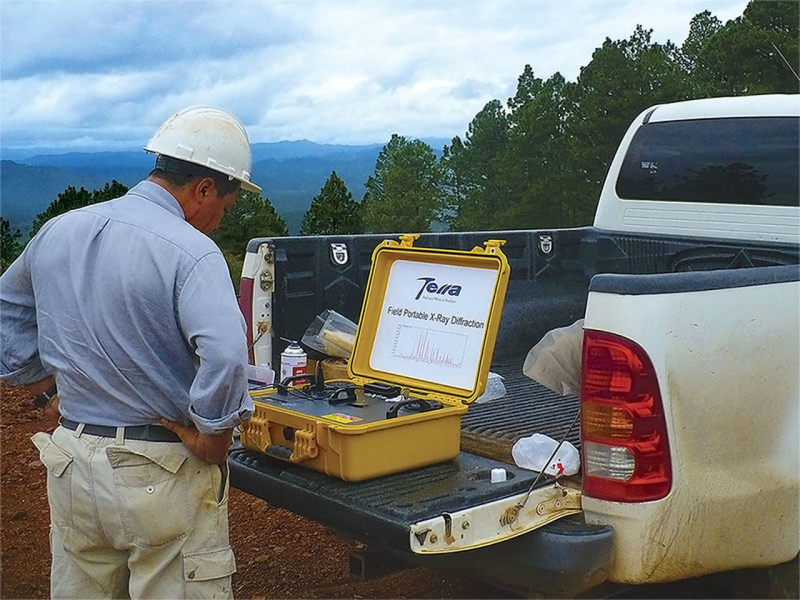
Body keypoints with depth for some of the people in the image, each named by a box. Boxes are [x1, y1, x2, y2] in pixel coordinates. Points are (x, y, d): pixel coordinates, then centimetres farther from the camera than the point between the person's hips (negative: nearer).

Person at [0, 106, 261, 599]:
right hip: (165, 472, -6)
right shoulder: (191, 252, -19)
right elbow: (225, 355, -33)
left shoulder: (58, 231, 5)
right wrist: (212, 438, -18)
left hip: (73, 460, 7)